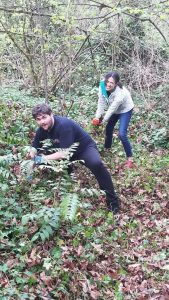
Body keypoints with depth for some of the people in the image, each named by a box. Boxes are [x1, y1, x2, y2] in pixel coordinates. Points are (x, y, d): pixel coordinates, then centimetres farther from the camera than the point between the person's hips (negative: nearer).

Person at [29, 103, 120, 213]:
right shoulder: (42, 130, -10)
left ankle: (112, 200, -21)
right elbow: (34, 148, 3)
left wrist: (44, 158, -30)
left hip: (84, 147, -7)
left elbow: (65, 153, -36)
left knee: (96, 164, -38)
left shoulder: (63, 125, -34)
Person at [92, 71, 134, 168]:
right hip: (114, 110, 7)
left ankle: (130, 158, 2)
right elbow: (101, 103, -17)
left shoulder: (120, 93, -41)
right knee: (109, 129, 18)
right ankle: (107, 149, 44)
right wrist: (97, 117, -23)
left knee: (122, 134, -15)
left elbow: (112, 109, -29)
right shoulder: (103, 86, -25)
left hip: (125, 110, -6)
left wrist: (103, 121, -17)